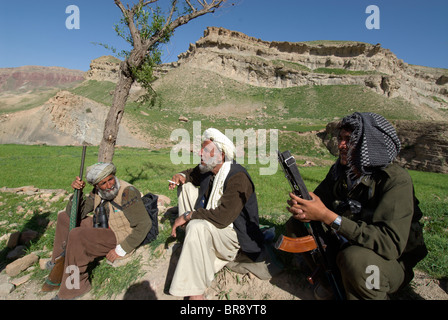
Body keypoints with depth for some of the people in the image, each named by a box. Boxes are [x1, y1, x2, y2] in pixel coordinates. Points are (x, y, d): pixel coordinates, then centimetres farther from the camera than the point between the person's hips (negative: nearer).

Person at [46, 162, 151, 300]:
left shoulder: (127, 192, -27)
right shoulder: (98, 192, -2)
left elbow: (144, 224, -28)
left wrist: (121, 250, -23)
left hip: (119, 239, -9)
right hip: (101, 228, 9)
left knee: (76, 237, -28)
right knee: (64, 217, 17)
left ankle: (76, 287, -9)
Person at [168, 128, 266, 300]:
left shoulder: (238, 178, -29)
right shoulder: (209, 168, -3)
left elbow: (223, 217, -37)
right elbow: (192, 173, 19)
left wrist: (188, 215, -26)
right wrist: (182, 176, -5)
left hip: (234, 234, -9)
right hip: (211, 221, 9)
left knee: (197, 227, -39)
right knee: (185, 185, 7)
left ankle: (196, 293, -24)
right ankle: (189, 240, 5)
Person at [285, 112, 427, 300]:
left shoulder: (396, 180, -25)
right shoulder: (340, 170, -5)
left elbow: (391, 244, -34)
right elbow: (318, 201, -1)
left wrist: (327, 216, -39)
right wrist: (301, 207, -27)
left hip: (392, 262, -6)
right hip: (346, 245, 6)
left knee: (354, 257, -38)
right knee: (295, 225, -6)